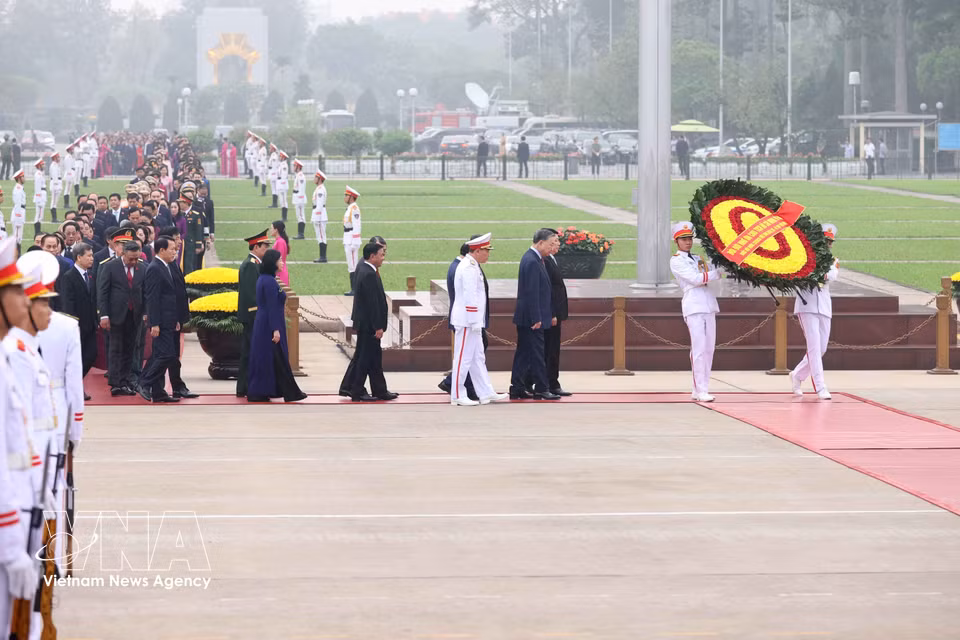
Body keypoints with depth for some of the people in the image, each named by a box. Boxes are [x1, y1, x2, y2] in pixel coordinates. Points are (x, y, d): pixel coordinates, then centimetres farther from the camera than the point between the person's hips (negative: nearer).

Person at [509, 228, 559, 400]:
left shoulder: (531, 259, 14)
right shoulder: (532, 262, -18)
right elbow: (532, 292, -21)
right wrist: (536, 319, -20)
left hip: (525, 318, 10)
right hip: (531, 317, -10)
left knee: (523, 353, 11)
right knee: (537, 354, -4)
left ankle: (517, 389, 13)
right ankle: (541, 389, 1)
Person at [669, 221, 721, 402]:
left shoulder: (698, 259, 23)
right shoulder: (676, 261, 1)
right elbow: (695, 279, -10)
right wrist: (718, 273, -5)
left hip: (709, 305, 7)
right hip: (693, 306, -7)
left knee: (709, 348, 4)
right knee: (699, 348, -13)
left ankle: (698, 390, 7)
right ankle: (701, 391, -15)